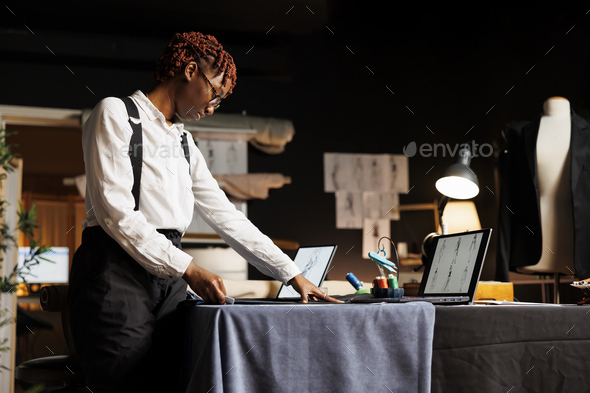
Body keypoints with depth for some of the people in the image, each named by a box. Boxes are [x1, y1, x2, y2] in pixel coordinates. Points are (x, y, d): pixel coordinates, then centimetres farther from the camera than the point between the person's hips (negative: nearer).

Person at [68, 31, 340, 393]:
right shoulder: (116, 115, -1)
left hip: (169, 280, 7)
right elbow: (114, 210, -12)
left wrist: (293, 275, 13)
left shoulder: (184, 143, 21)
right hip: (117, 271, -6)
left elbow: (225, 215, 18)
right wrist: (189, 270, -16)